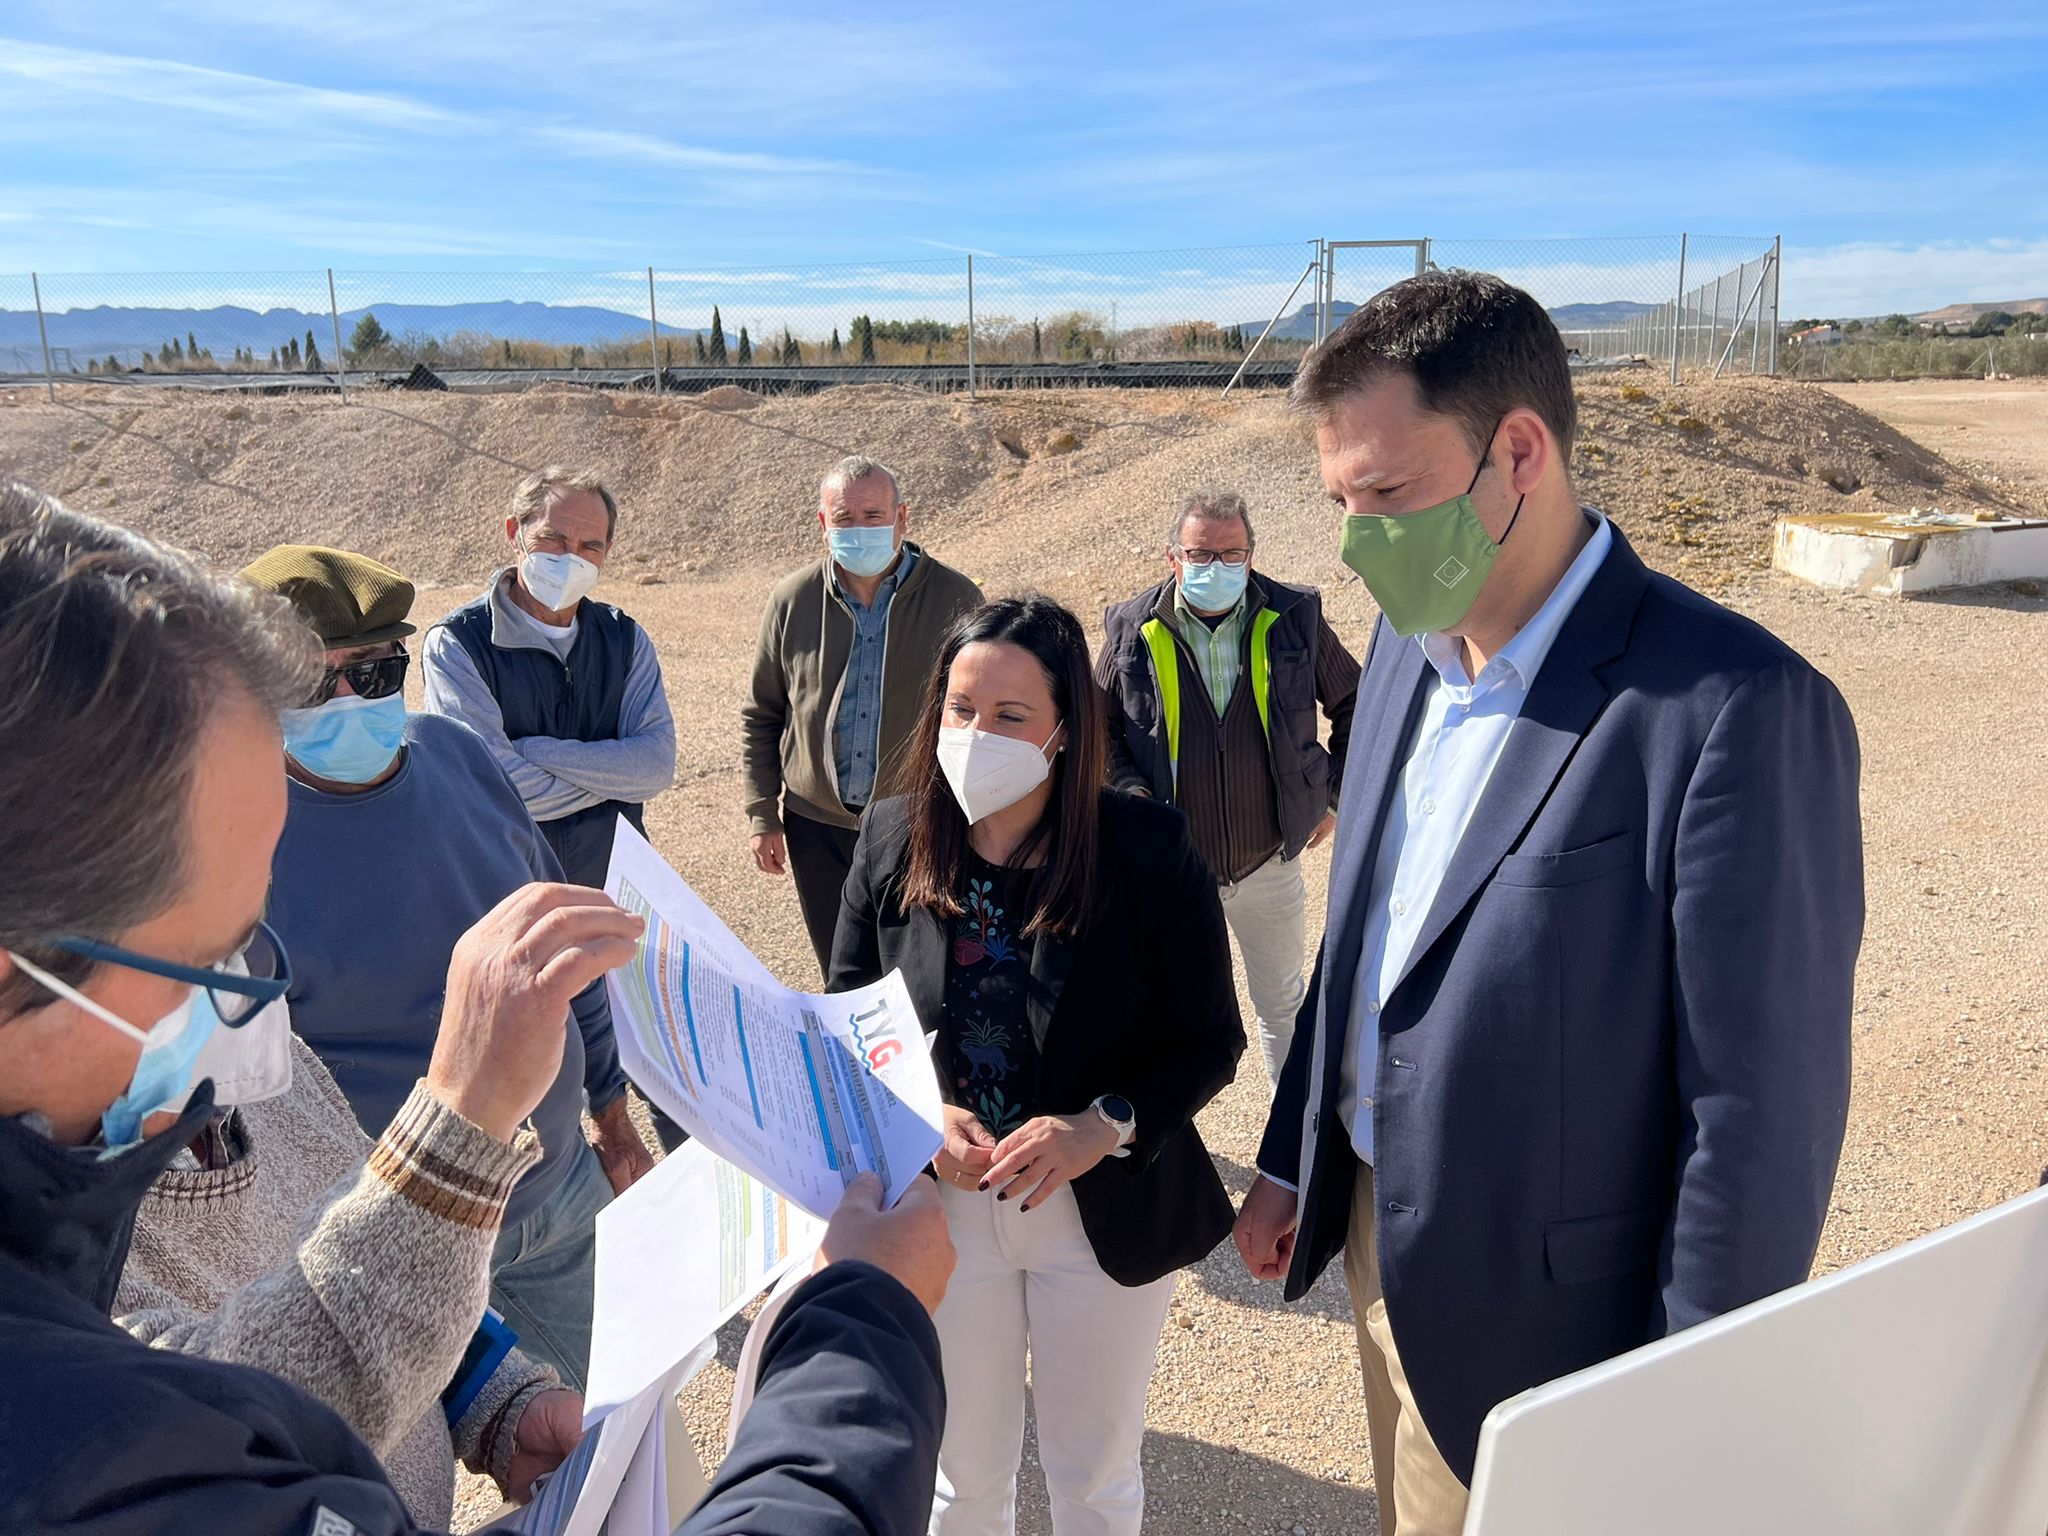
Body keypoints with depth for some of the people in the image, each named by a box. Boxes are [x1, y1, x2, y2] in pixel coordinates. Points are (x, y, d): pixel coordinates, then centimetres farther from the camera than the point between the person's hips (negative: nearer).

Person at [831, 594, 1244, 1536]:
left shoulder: (1149, 848, -16)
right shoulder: (892, 841, -8)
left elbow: (1209, 1040, -10)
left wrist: (1106, 1126, -26)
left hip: (1105, 1208, -2)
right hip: (940, 1205, 2)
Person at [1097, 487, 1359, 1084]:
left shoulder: (1293, 618, -6)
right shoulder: (1132, 630, -8)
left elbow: (1353, 702, 8)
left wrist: (1335, 793, 5)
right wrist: (1133, 798, -11)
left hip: (1270, 866, 1)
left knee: (1284, 1004, 21)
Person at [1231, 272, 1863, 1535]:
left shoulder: (1737, 710, -25)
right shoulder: (1412, 642, 0)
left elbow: (1763, 1112, -20)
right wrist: (1291, 1160, 13)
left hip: (1533, 1311, -6)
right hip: (1377, 1241, 7)